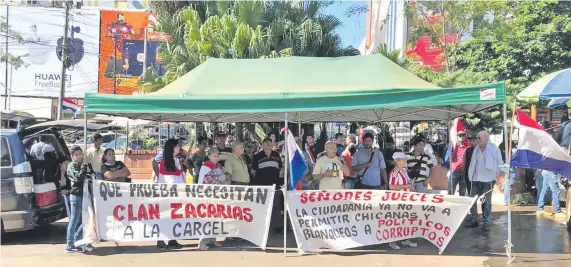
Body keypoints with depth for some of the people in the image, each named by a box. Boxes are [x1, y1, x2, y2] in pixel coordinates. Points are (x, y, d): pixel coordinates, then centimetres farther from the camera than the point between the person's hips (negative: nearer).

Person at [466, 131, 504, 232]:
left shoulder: (494, 149, -5)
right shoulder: (476, 149, 10)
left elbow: (499, 164, -1)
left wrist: (496, 177, -1)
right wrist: (470, 175, 7)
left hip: (487, 179, -5)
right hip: (476, 179, 5)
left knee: (486, 201, 1)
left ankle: (487, 222, 10)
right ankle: (474, 220, 18)